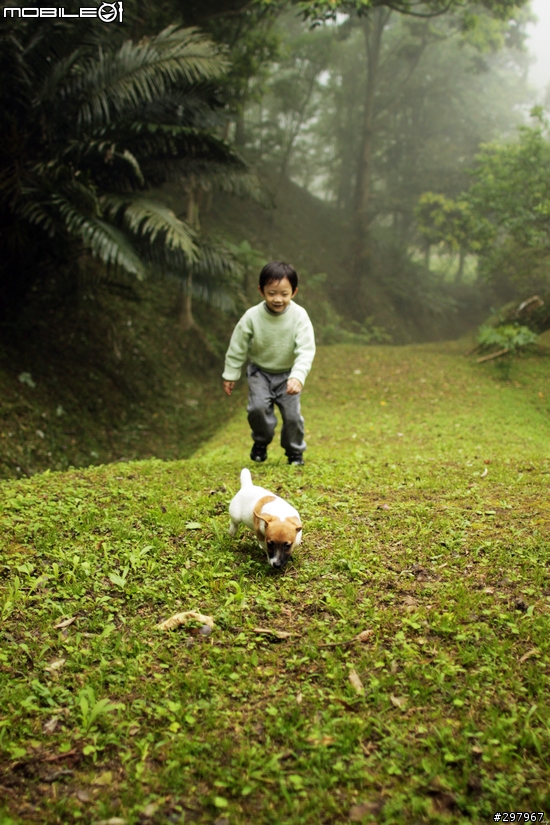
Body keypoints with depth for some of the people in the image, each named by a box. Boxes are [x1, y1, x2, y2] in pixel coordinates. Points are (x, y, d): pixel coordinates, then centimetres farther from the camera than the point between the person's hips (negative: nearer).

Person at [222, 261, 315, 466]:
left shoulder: (299, 316, -21)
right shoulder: (252, 316, -19)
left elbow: (306, 350, -25)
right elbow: (237, 347, -7)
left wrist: (298, 376, -38)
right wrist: (230, 375, 0)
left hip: (287, 373, 0)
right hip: (260, 372, 0)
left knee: (292, 415, -6)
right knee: (258, 407, -19)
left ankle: (295, 452, 20)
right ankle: (261, 441, 11)